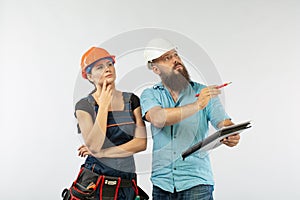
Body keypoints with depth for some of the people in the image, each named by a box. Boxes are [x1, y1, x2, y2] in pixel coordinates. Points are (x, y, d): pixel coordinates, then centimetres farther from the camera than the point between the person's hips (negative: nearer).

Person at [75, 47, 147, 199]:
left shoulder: (131, 100, 4)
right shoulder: (84, 105, -5)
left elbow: (141, 142, -5)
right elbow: (93, 146, -18)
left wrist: (101, 153, -11)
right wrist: (104, 105, -16)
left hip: (127, 182, 3)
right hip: (96, 180, -2)